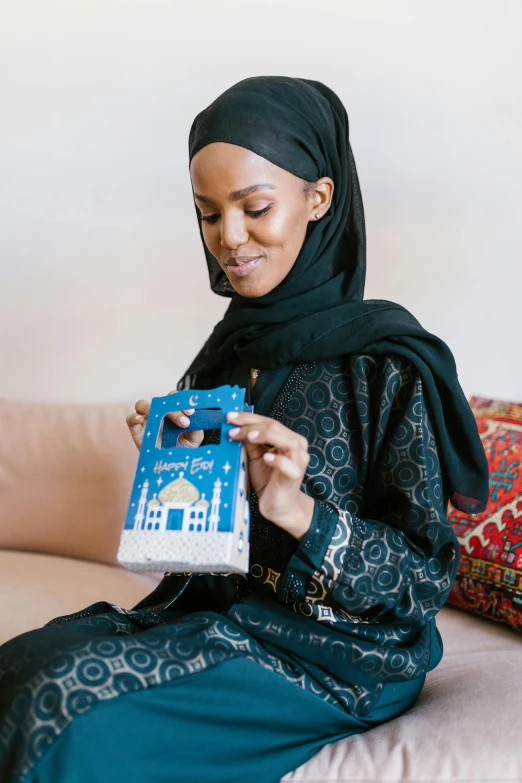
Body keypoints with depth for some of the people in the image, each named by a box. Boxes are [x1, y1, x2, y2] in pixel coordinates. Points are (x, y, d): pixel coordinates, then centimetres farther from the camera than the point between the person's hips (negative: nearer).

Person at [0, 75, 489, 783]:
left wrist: (302, 511, -27)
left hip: (340, 654, -5)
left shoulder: (388, 361, -14)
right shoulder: (234, 345, 5)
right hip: (222, 609, 6)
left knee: (77, 712, -24)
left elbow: (426, 573, -12)